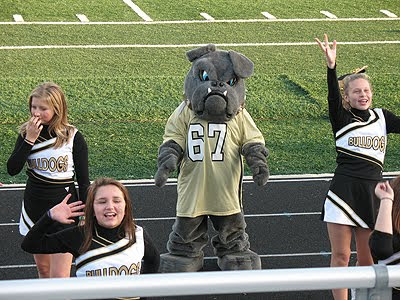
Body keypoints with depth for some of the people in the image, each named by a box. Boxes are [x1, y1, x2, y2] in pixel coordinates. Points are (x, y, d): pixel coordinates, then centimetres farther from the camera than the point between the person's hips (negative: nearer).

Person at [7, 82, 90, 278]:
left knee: (60, 276, -11)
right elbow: (12, 169, -11)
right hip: (34, 207, 4)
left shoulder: (73, 138, -9)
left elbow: (83, 182, -4)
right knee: (43, 269, 15)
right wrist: (29, 140, -18)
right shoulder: (27, 133, 0)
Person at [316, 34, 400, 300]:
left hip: (372, 193, 3)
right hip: (343, 192, -3)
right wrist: (331, 66, -32)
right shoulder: (341, 118, 1)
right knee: (340, 255, -1)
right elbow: (333, 95, -16)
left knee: (367, 258, 9)